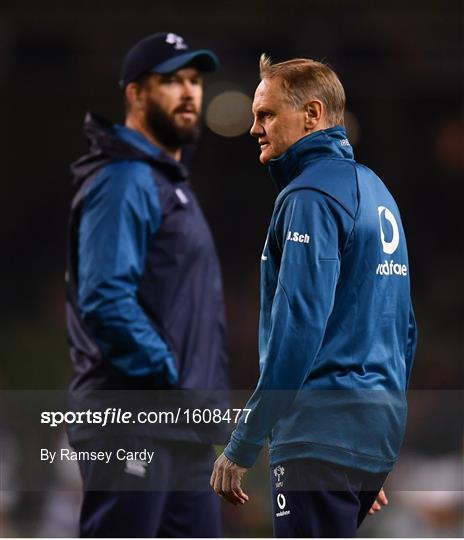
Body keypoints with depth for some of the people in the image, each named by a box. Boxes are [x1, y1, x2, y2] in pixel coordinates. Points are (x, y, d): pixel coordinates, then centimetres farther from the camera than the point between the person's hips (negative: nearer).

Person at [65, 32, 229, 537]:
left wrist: (203, 392, 14)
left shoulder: (170, 181, 21)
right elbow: (106, 301, -22)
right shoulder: (125, 181, -11)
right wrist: (171, 378, -19)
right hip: (133, 424, -10)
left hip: (185, 429, 10)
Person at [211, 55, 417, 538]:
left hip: (322, 436, -9)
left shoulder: (311, 195, -11)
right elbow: (403, 329, 22)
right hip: (379, 430, 9)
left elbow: (297, 327, -19)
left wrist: (242, 447, -16)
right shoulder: (375, 190, 18)